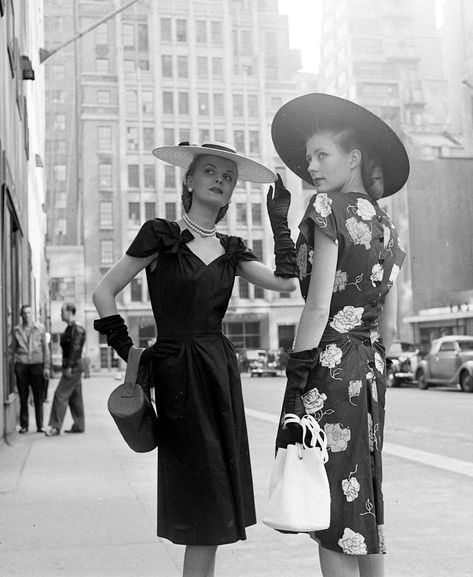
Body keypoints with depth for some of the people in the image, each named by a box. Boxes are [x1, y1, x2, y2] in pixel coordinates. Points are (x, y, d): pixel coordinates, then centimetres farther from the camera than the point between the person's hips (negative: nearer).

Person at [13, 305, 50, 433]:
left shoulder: (40, 328, 5)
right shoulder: (17, 330, 8)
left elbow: (45, 348, 6)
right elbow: (14, 349, 12)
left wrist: (46, 367, 1)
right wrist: (14, 365, 3)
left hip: (37, 364, -1)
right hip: (21, 365, 1)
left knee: (38, 397, 0)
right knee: (23, 397, 2)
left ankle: (40, 426, 6)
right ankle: (24, 426, 9)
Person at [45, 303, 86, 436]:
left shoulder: (77, 329, -14)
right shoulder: (70, 328, 17)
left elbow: (75, 348, -21)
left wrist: (69, 367, -23)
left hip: (73, 367, -10)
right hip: (70, 367, 10)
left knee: (60, 395, -11)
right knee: (75, 397, 11)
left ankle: (56, 426, -11)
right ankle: (79, 426, 16)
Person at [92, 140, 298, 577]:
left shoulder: (230, 249, 12)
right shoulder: (161, 235, -2)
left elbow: (286, 282, -1)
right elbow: (104, 293, -1)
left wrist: (280, 221, 3)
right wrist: (128, 351, -4)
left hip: (221, 367, 5)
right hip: (178, 372, -5)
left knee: (216, 497, 7)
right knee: (205, 493, -4)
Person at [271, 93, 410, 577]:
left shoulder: (331, 207, -7)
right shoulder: (385, 226, 15)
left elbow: (318, 307, -15)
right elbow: (388, 327, 15)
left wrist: (296, 383, -14)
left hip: (328, 363, -8)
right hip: (368, 372, 8)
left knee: (333, 512, -3)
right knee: (364, 504, 16)